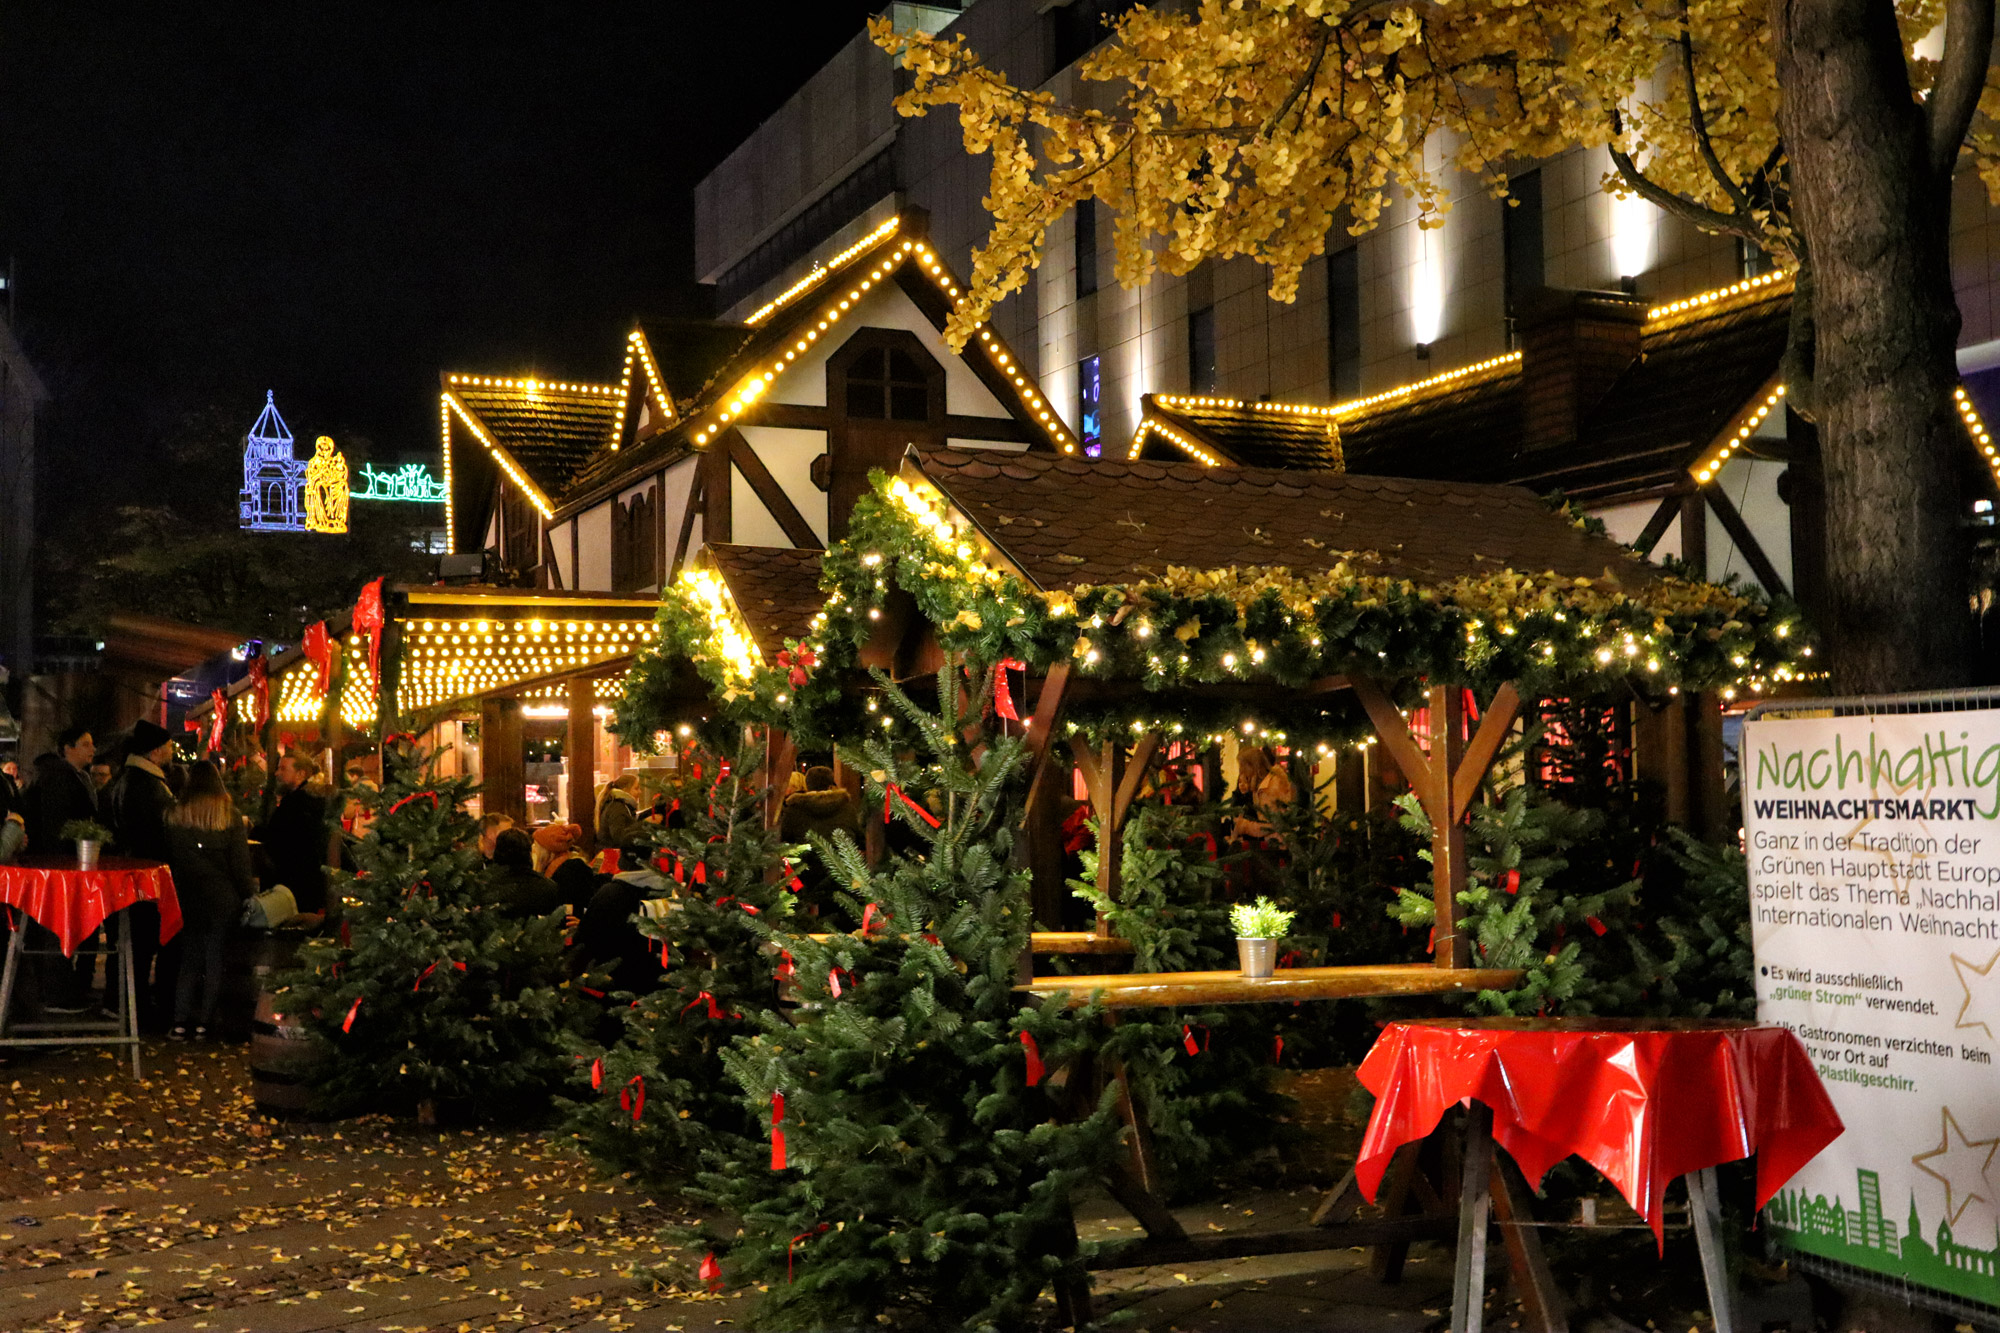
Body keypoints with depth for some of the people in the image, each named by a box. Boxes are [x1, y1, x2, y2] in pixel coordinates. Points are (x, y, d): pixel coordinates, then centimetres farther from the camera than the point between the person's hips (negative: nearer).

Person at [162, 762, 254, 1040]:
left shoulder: (176, 816, -1)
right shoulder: (229, 815, -7)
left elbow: (168, 859, 4)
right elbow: (240, 861, -6)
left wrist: (175, 892, 11)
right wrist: (247, 893, 3)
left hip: (188, 899, 2)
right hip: (222, 899, -2)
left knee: (190, 959, 10)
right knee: (215, 959, 6)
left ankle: (180, 1022, 3)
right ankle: (204, 1022, 7)